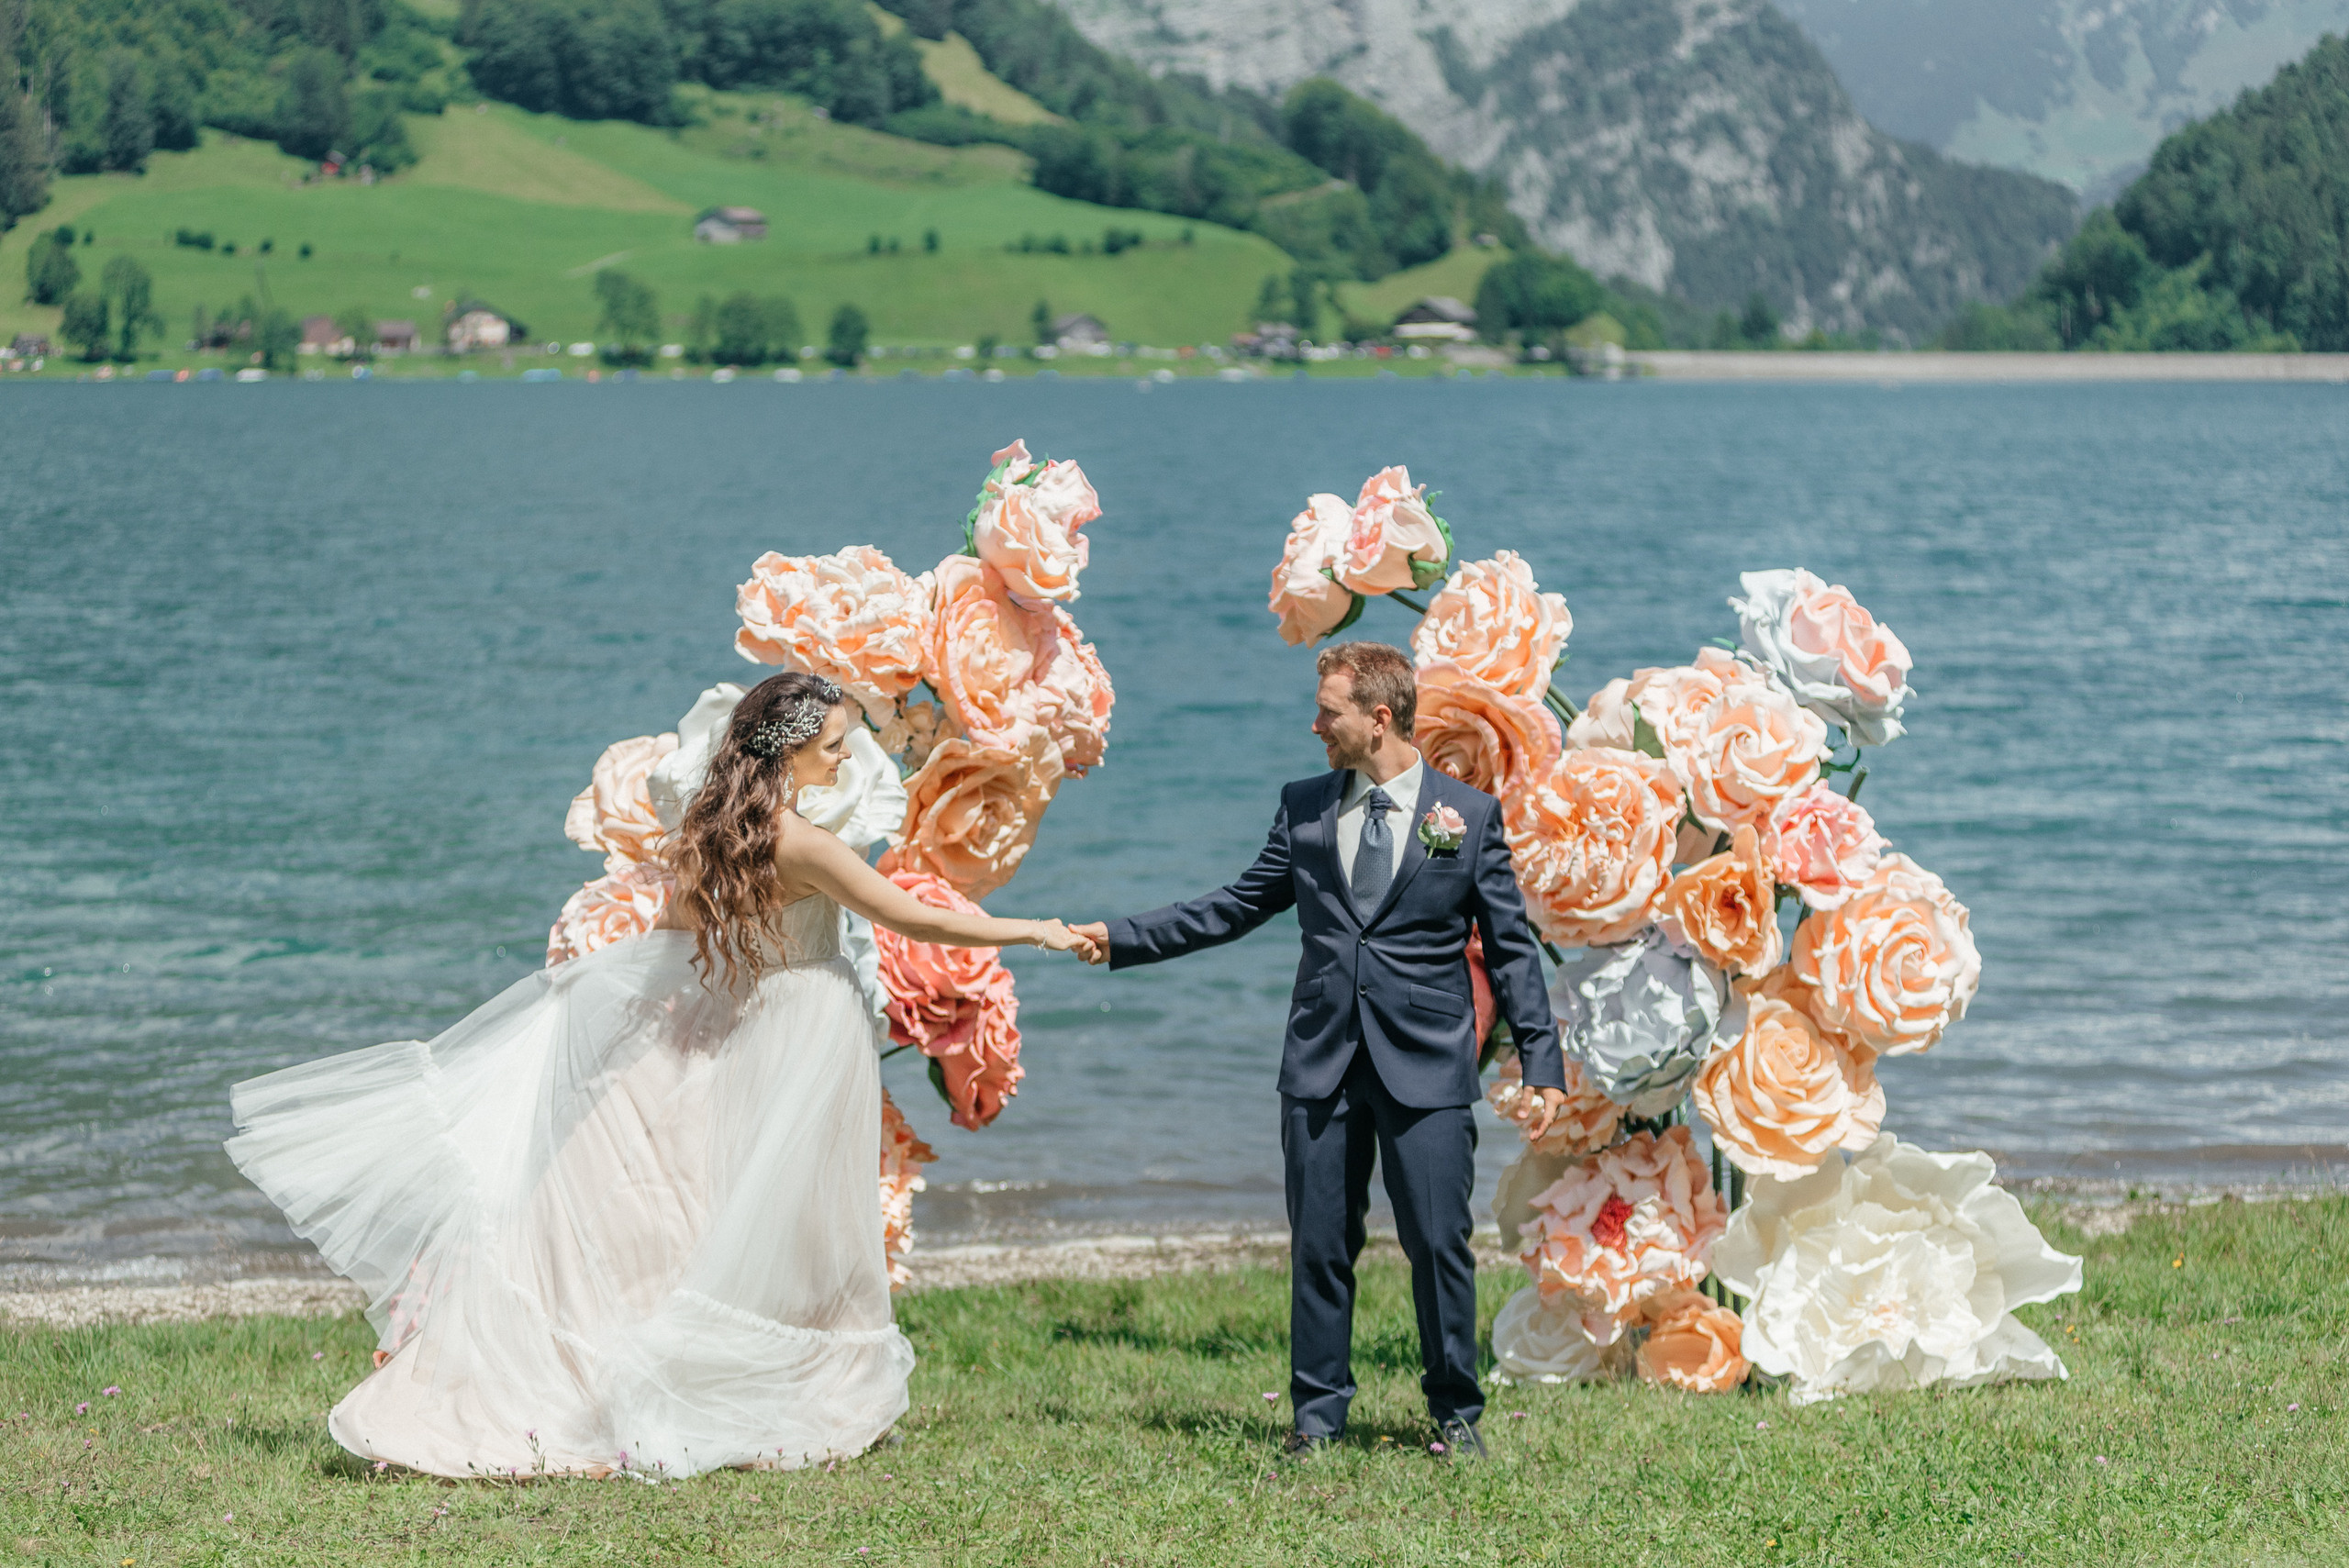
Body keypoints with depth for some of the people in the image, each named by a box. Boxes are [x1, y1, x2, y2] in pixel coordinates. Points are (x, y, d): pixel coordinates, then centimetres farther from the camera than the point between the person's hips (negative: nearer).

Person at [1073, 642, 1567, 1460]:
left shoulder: (1470, 814, 1)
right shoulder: (1304, 807, 11)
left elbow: (1510, 947, 2)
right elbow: (1236, 908, 15)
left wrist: (1543, 1066, -3)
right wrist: (1121, 939, 9)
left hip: (1427, 1069, -3)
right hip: (1322, 1063, 3)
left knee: (1439, 1244, -1)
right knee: (1319, 1246, 5)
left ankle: (1455, 1415, 13)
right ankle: (1318, 1412, 16)